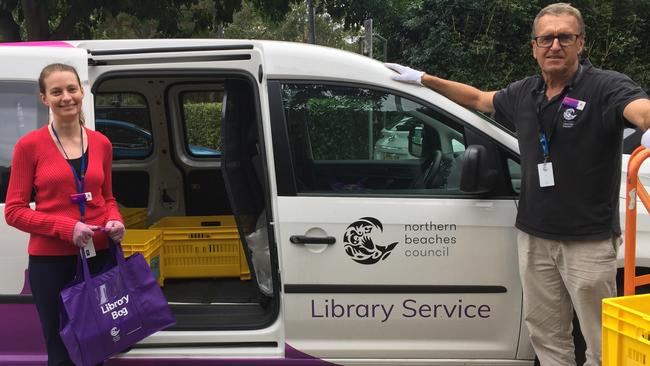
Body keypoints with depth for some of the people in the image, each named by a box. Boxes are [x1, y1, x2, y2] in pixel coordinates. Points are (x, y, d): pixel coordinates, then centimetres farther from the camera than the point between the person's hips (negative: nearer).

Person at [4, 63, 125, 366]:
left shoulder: (101, 143, 5)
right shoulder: (30, 145, -6)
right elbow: (14, 211, -5)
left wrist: (115, 221, -4)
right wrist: (66, 227, -17)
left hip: (98, 256, 4)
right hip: (51, 261, -3)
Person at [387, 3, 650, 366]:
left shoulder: (606, 87, -12)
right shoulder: (524, 93, 8)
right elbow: (477, 98, 26)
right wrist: (423, 78, 28)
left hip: (588, 240, -6)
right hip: (534, 236, 6)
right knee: (547, 335, 16)